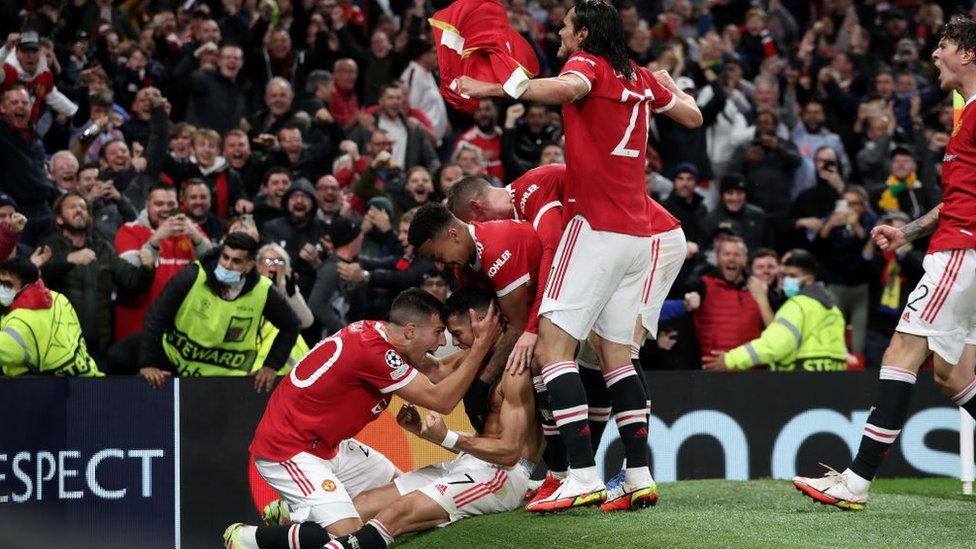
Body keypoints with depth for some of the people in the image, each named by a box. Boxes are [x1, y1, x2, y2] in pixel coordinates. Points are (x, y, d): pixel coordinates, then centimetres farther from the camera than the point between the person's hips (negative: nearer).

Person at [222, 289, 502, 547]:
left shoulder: (375, 330, -1)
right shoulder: (373, 352, -27)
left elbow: (435, 369, 10)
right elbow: (442, 400, -20)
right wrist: (481, 346, -18)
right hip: (288, 451, -10)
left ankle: (294, 511, 20)